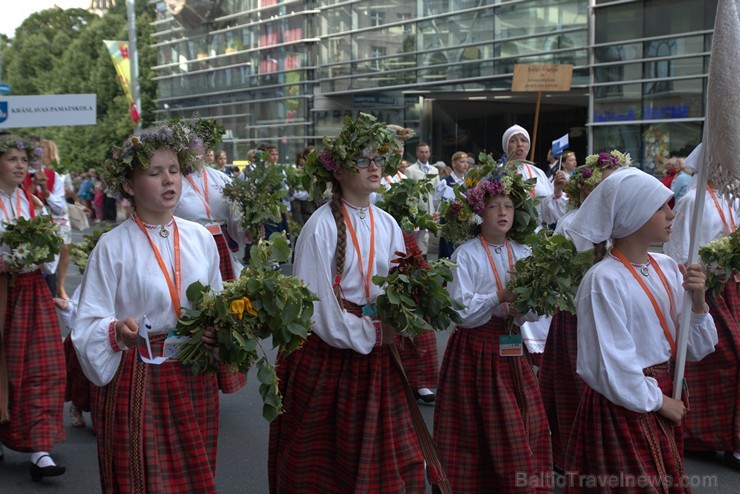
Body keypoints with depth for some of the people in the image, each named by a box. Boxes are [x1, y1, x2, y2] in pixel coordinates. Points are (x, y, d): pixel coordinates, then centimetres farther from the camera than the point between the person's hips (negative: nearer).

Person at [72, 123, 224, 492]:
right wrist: (118, 332, -31)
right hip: (136, 381, -3)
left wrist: (219, 331, -6)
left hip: (195, 379, 4)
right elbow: (88, 325, -11)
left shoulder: (200, 238, 4)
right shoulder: (112, 246, -7)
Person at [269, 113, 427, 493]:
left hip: (376, 353, 5)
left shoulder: (387, 225, 5)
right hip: (328, 353, -5)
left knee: (376, 453, 12)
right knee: (321, 460, 10)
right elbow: (315, 301, -16)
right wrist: (367, 335, -13)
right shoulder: (321, 226, -14)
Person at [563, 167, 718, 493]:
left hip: (662, 398, 7)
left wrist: (697, 302, -11)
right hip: (624, 404, -7)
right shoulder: (604, 281, -20)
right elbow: (612, 365, -18)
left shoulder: (668, 268, 1)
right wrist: (657, 401, -8)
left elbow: (695, 349, 5)